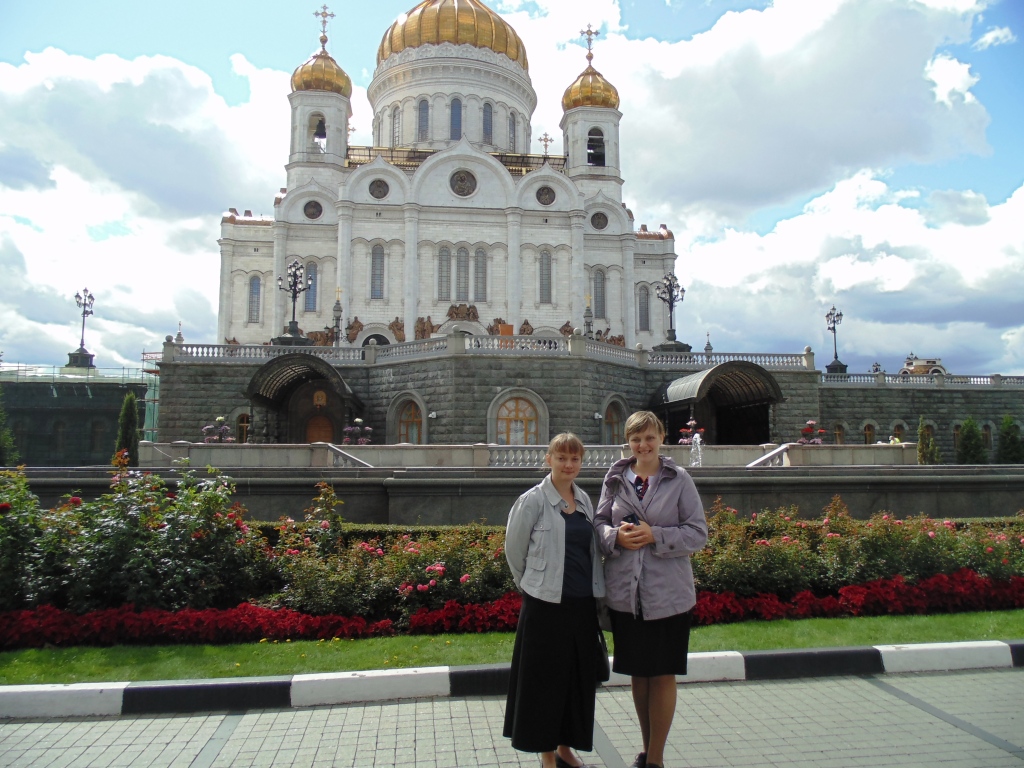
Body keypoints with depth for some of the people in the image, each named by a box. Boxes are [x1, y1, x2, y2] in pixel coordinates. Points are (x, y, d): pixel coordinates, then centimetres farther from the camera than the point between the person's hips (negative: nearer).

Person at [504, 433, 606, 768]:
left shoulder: (585, 500, 8)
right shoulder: (533, 500, -9)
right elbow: (514, 550, -2)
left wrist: (594, 591, 12)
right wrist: (534, 586, 6)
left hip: (584, 603, 6)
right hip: (546, 605, -6)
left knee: (580, 677, 14)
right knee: (545, 679, 5)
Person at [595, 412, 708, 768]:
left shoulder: (679, 480, -3)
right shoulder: (615, 479, 3)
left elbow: (698, 533, -4)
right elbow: (600, 524, 9)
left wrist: (655, 535, -17)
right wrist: (616, 536, -13)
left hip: (667, 593, -2)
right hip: (624, 592, 3)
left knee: (663, 674, 7)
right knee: (637, 672, 15)